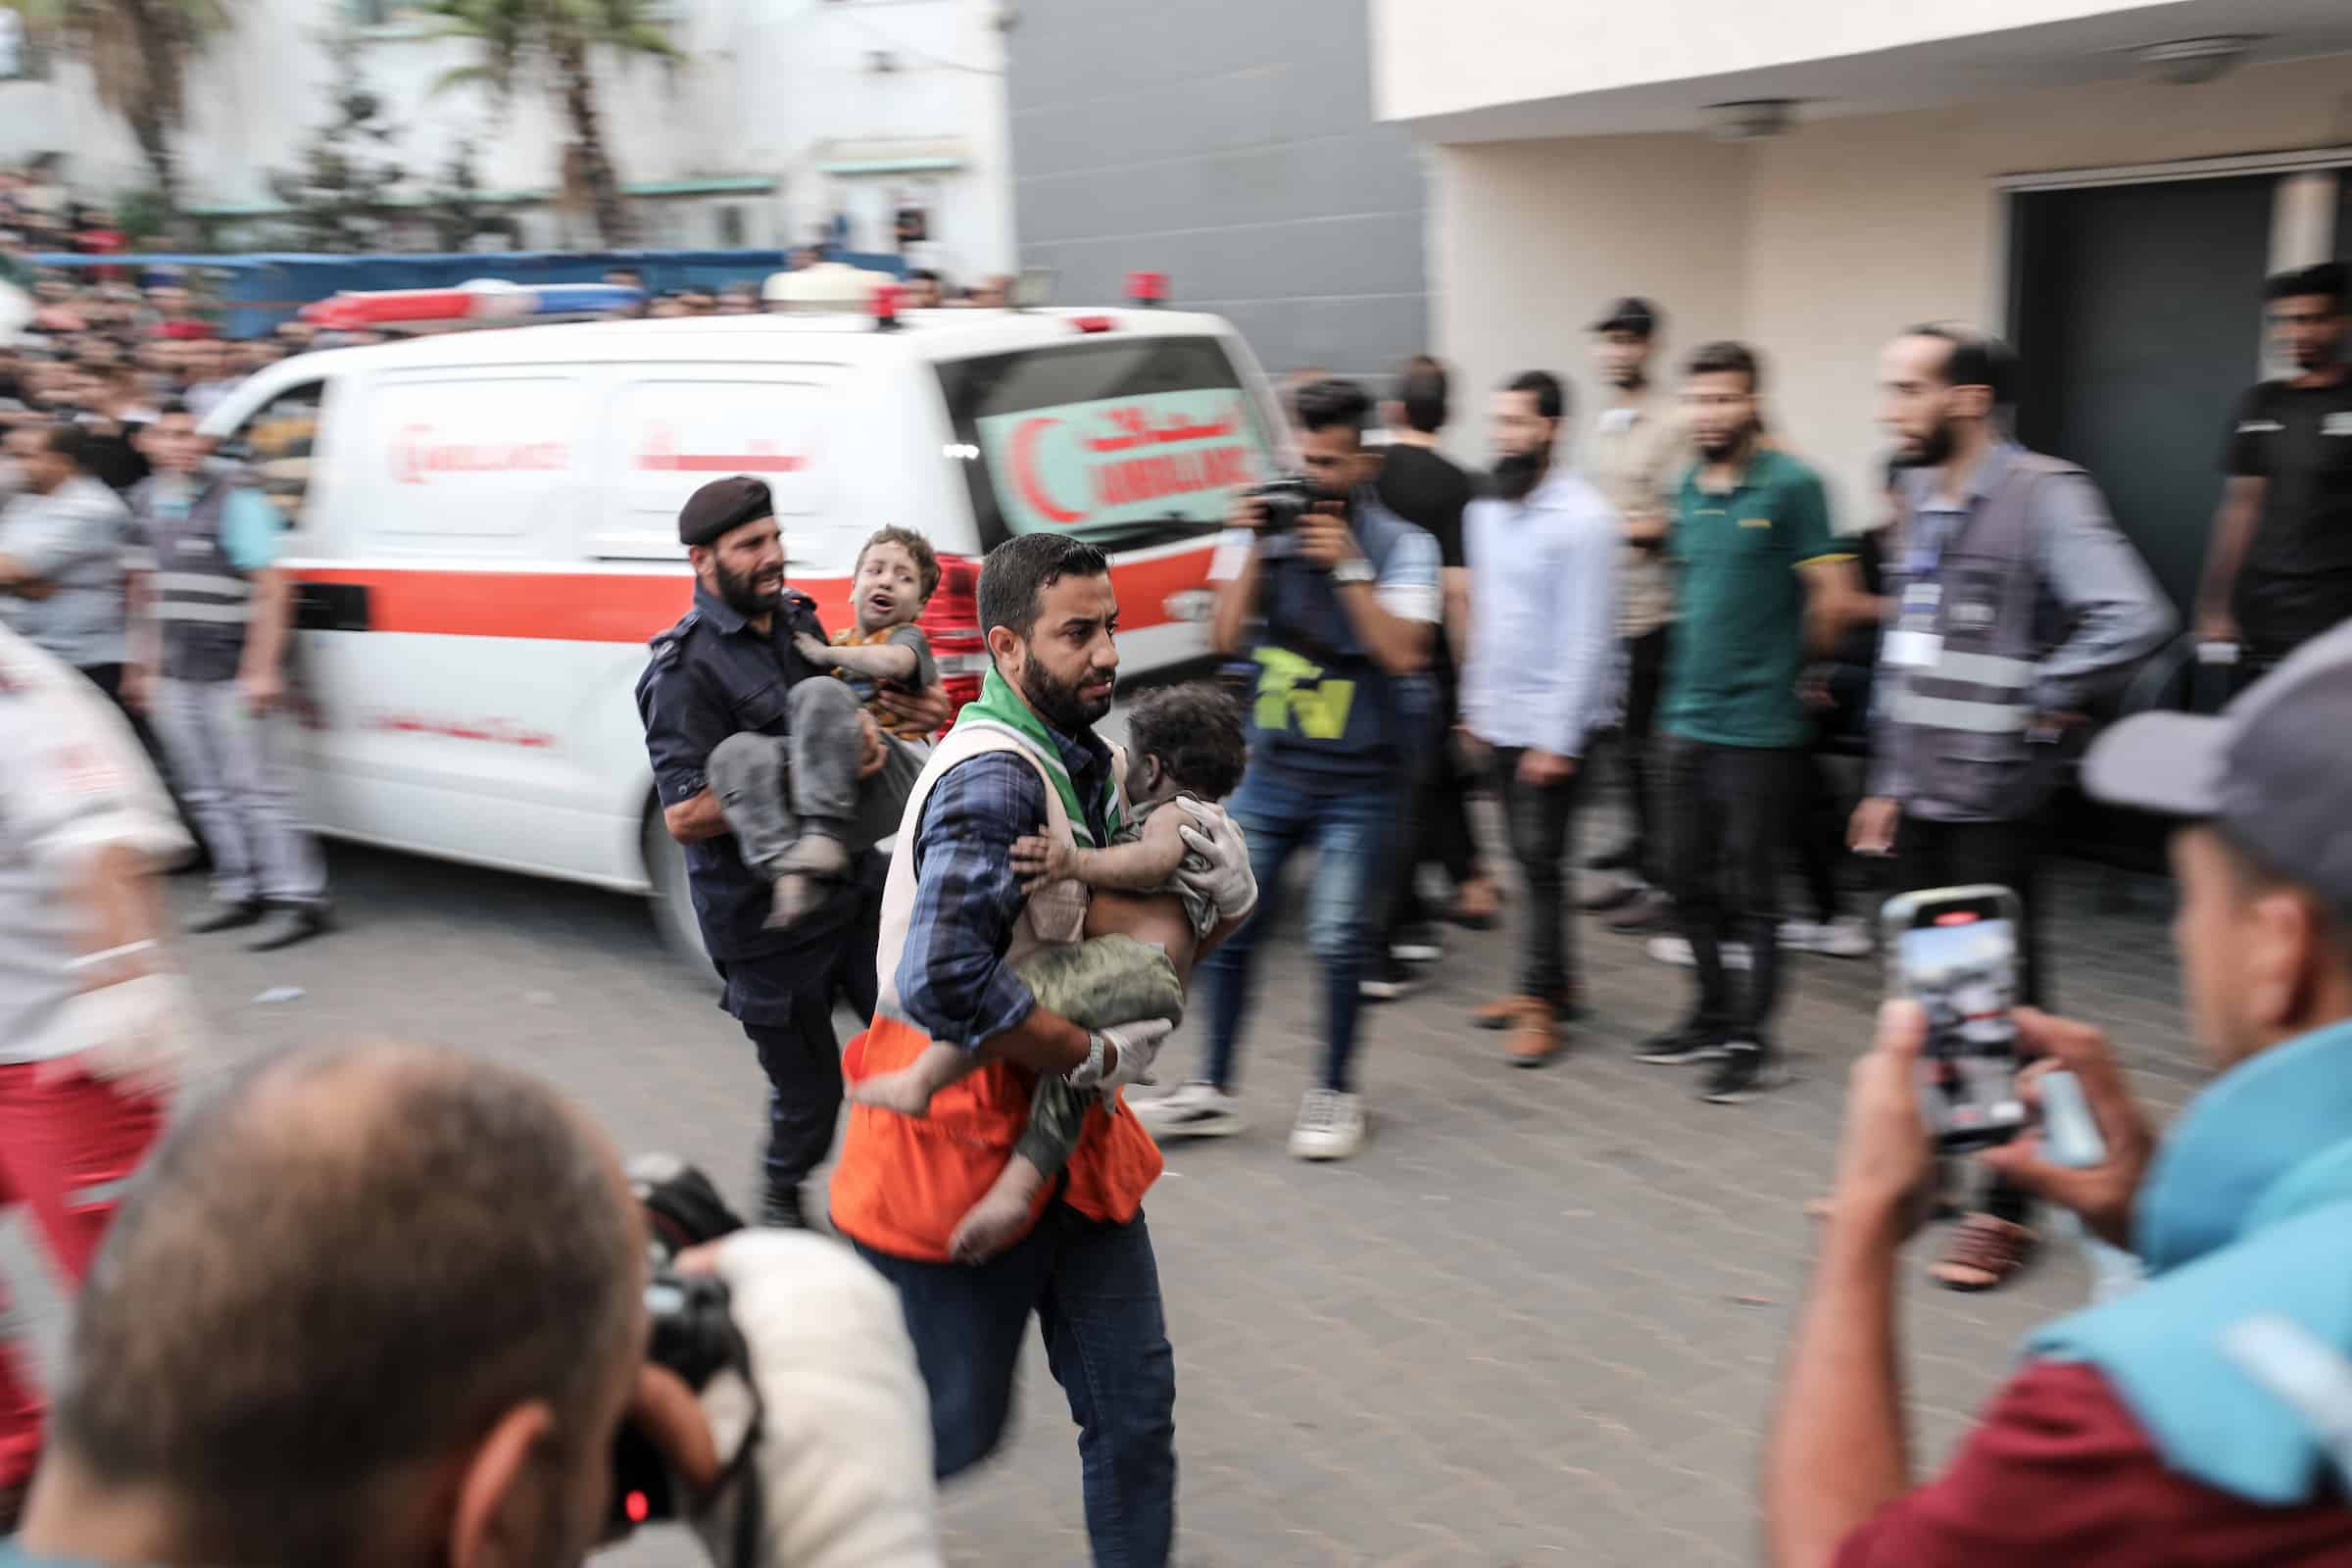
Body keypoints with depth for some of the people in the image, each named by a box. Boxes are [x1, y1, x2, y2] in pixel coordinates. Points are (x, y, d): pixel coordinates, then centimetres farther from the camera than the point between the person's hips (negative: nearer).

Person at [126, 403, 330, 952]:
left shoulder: (235, 500, -12)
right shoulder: (147, 503, 11)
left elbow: (272, 587, -15)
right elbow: (152, 593, 20)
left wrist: (261, 670, -19)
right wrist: (144, 665, 20)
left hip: (232, 676, -8)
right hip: (176, 678, 8)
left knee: (256, 789, -8)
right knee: (207, 793, 13)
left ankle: (297, 900, -4)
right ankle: (242, 892, 23)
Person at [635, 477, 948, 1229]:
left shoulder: (797, 618, 9)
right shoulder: (686, 671, -14)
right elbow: (684, 816, -21)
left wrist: (868, 726, 2)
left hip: (853, 888, 6)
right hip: (766, 921, -6)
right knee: (808, 1085, 7)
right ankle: (780, 1204, 35)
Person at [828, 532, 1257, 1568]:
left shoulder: (1091, 762, 6)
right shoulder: (993, 778, -23)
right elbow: (944, 983, -34)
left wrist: (1230, 894, -9)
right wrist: (1100, 1059, -22)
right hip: (961, 1133, -8)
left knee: (1134, 1399, 11)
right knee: (951, 1426, 7)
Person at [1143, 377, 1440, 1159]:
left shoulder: (1402, 545, -3)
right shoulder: (1261, 531, 4)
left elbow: (1403, 654, -16)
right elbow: (1226, 639, -3)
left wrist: (1348, 567, -20)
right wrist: (1252, 551, -11)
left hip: (1360, 782, -3)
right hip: (1270, 770, 3)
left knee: (1338, 942, -1)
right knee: (1225, 925, 5)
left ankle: (1334, 1094, 19)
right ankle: (1212, 1090, 19)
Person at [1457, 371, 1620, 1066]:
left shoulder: (1582, 519, -14)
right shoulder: (1487, 509, 9)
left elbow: (1587, 637, -17)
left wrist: (1558, 739, -18)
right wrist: (1474, 705, 15)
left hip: (1551, 726, -7)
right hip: (1499, 720, 7)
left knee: (1541, 859, -3)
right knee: (1527, 855, 12)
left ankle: (1539, 1000, 6)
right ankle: (1550, 979, 24)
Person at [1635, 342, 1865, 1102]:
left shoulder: (1790, 485, -12)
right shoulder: (1687, 489, 9)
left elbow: (1835, 598, -12)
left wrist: (1788, 659, 2)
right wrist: (1688, 677, 13)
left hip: (1756, 725, -7)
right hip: (1687, 718, 7)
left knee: (1751, 893, 2)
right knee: (1693, 883, 16)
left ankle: (1753, 1041, 13)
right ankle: (1714, 1015, 31)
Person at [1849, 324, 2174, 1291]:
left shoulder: (2043, 494, -14)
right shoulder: (1921, 502, 11)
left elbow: (2135, 618, -27)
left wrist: (2041, 704, -17)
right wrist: (1886, 782, 15)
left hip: (1992, 801, -7)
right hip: (1915, 795, 7)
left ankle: (2006, 1207, 15)